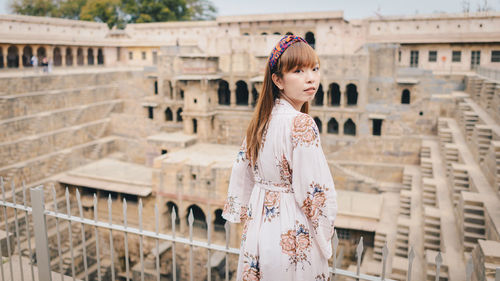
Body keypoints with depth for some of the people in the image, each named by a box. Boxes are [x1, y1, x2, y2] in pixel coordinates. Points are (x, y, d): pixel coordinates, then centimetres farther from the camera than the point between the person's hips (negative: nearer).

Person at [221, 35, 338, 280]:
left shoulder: (261, 119, 0)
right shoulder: (301, 124, -23)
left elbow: (242, 173, 8)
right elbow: (314, 191, -22)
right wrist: (324, 238, -5)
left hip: (257, 228, 7)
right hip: (292, 236, -7)